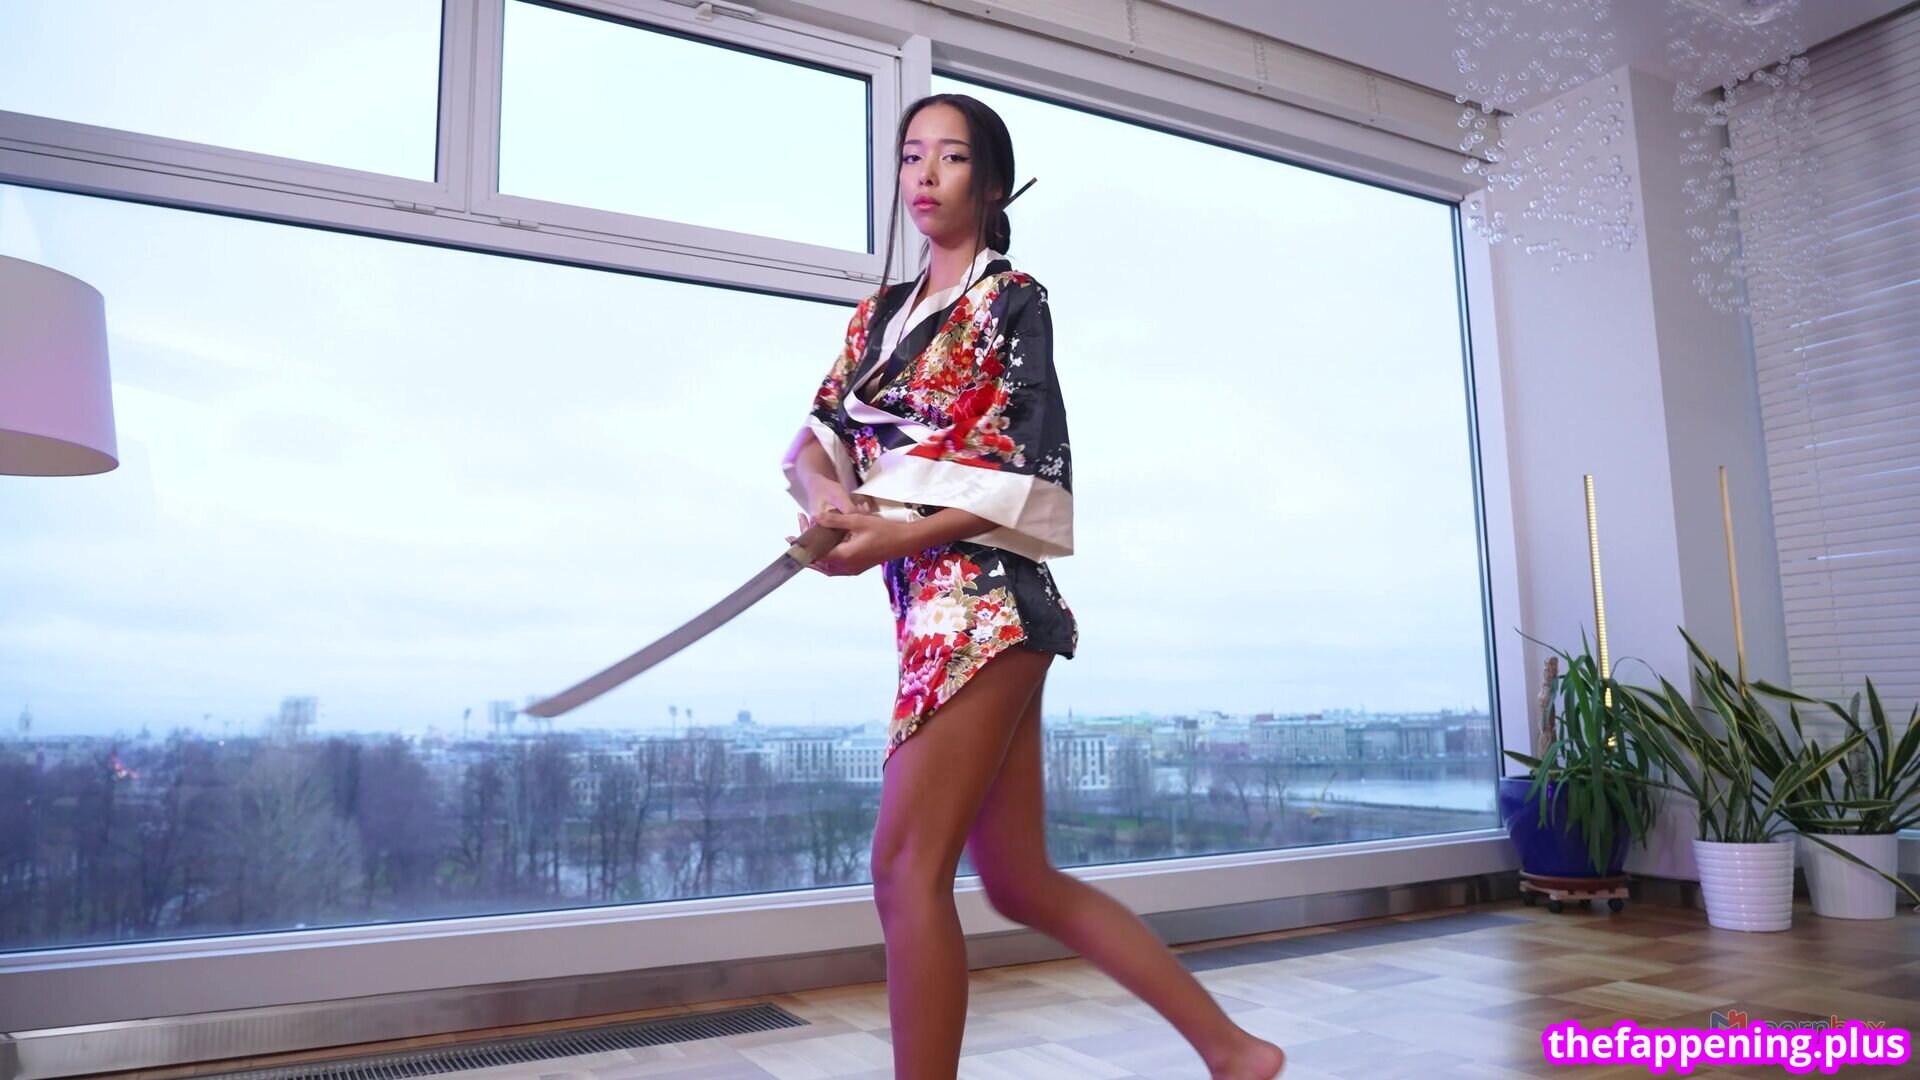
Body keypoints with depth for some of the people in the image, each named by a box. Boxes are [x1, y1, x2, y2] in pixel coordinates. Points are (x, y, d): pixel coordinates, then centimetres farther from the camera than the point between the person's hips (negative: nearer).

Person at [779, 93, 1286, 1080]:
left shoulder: (1011, 298, 1)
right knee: (1022, 882, 10)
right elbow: (816, 436, 12)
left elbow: (1034, 470, -8)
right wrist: (828, 493, -11)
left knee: (907, 868, -11)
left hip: (982, 594, -8)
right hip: (931, 601, 8)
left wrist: (896, 536, -17)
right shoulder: (881, 312, 21)